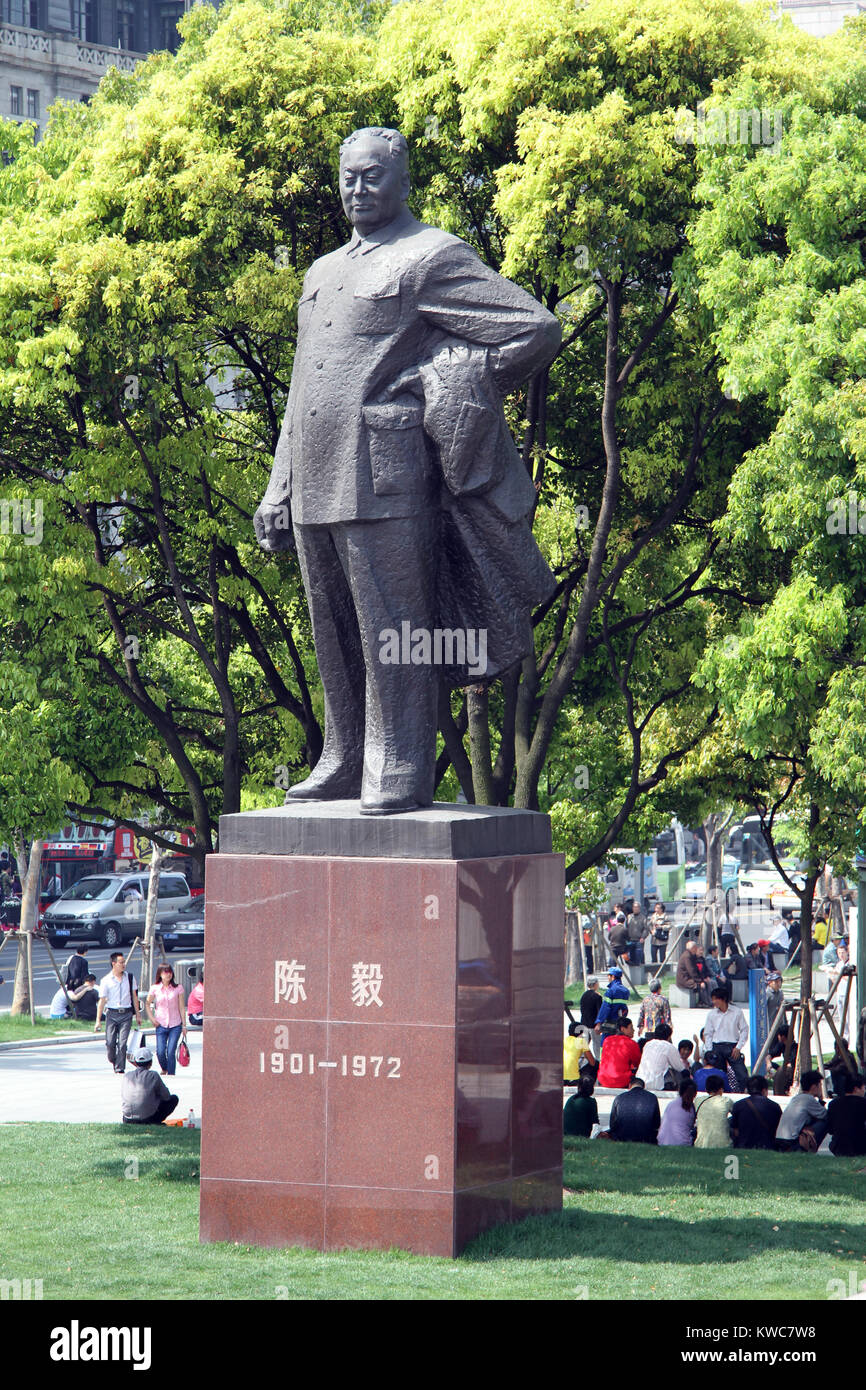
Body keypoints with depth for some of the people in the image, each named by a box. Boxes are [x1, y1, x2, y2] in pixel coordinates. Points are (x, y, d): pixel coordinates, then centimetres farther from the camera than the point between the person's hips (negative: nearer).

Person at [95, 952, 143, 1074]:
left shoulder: (130, 977, 7)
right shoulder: (106, 980, 0)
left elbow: (134, 996, 14)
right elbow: (102, 1001, 2)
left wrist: (138, 1014, 13)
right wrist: (98, 1020, 0)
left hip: (126, 1014, 1)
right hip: (112, 1013, -1)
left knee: (122, 1042, -9)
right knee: (110, 1042, -5)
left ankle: (120, 1068, -2)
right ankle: (114, 1062, 23)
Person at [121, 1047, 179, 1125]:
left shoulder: (127, 1076, 3)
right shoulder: (153, 1075, -9)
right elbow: (166, 1096, -1)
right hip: (147, 1119, -6)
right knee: (174, 1099, 14)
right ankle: (155, 1123, 4)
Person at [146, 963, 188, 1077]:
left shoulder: (178, 988, 0)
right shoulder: (155, 989, 1)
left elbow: (182, 1008, 3)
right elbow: (147, 1003, 15)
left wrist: (184, 1025, 2)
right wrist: (152, 1018, 4)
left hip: (175, 1025, -1)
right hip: (161, 1025, 1)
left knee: (171, 1052, -10)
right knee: (160, 1052, -5)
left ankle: (171, 1074, -1)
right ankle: (164, 1069, 25)